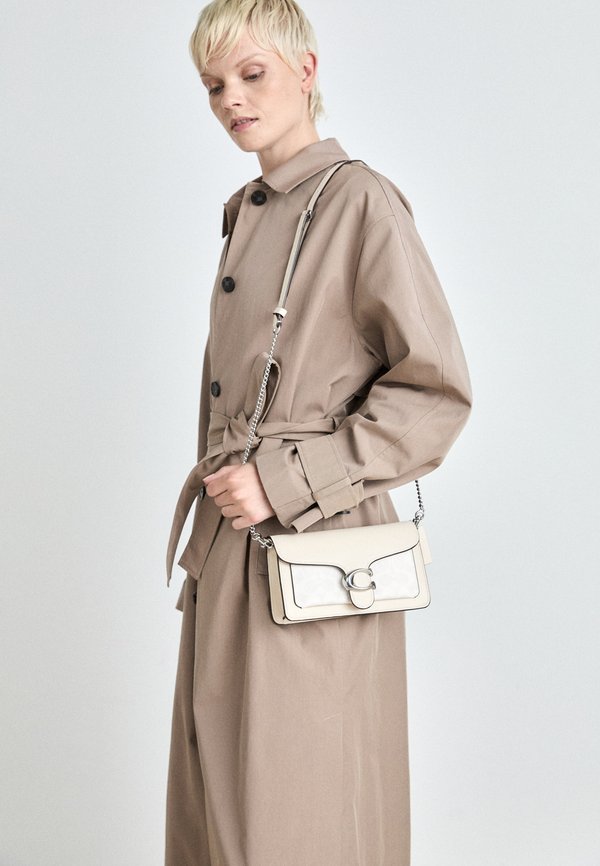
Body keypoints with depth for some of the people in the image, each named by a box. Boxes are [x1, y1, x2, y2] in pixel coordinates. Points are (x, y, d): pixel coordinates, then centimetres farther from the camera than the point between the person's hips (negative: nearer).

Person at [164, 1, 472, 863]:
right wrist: (221, 496, 17)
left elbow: (437, 393, -13)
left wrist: (286, 481, -18)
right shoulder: (245, 212, 14)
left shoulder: (360, 201, -10)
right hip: (227, 559, 8)